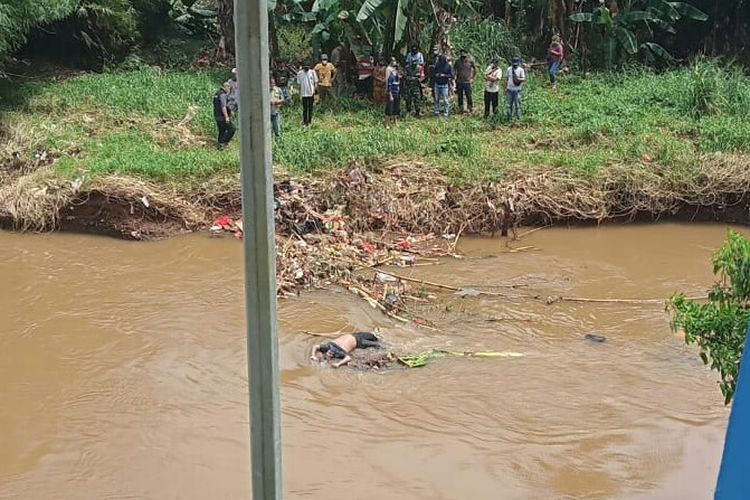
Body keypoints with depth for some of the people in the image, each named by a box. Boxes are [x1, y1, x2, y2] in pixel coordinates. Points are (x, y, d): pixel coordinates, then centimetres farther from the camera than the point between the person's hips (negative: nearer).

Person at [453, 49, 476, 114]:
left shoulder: (470, 61, -6)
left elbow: (475, 69, 7)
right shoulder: (458, 61, -2)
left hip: (467, 82, -2)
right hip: (459, 82, 2)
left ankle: (470, 109, 14)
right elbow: (454, 70, 11)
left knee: (469, 96, -1)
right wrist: (455, 78, 4)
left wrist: (473, 78, 4)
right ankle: (461, 109, 22)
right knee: (460, 96, 9)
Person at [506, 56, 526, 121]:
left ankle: (518, 115, 14)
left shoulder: (521, 70, -9)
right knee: (510, 103, 11)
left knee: (517, 103, 0)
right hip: (510, 89, 4)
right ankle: (510, 116, 22)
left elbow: (524, 79, -13)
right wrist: (506, 87, 15)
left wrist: (518, 79, -34)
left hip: (517, 89, -4)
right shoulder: (509, 69, 3)